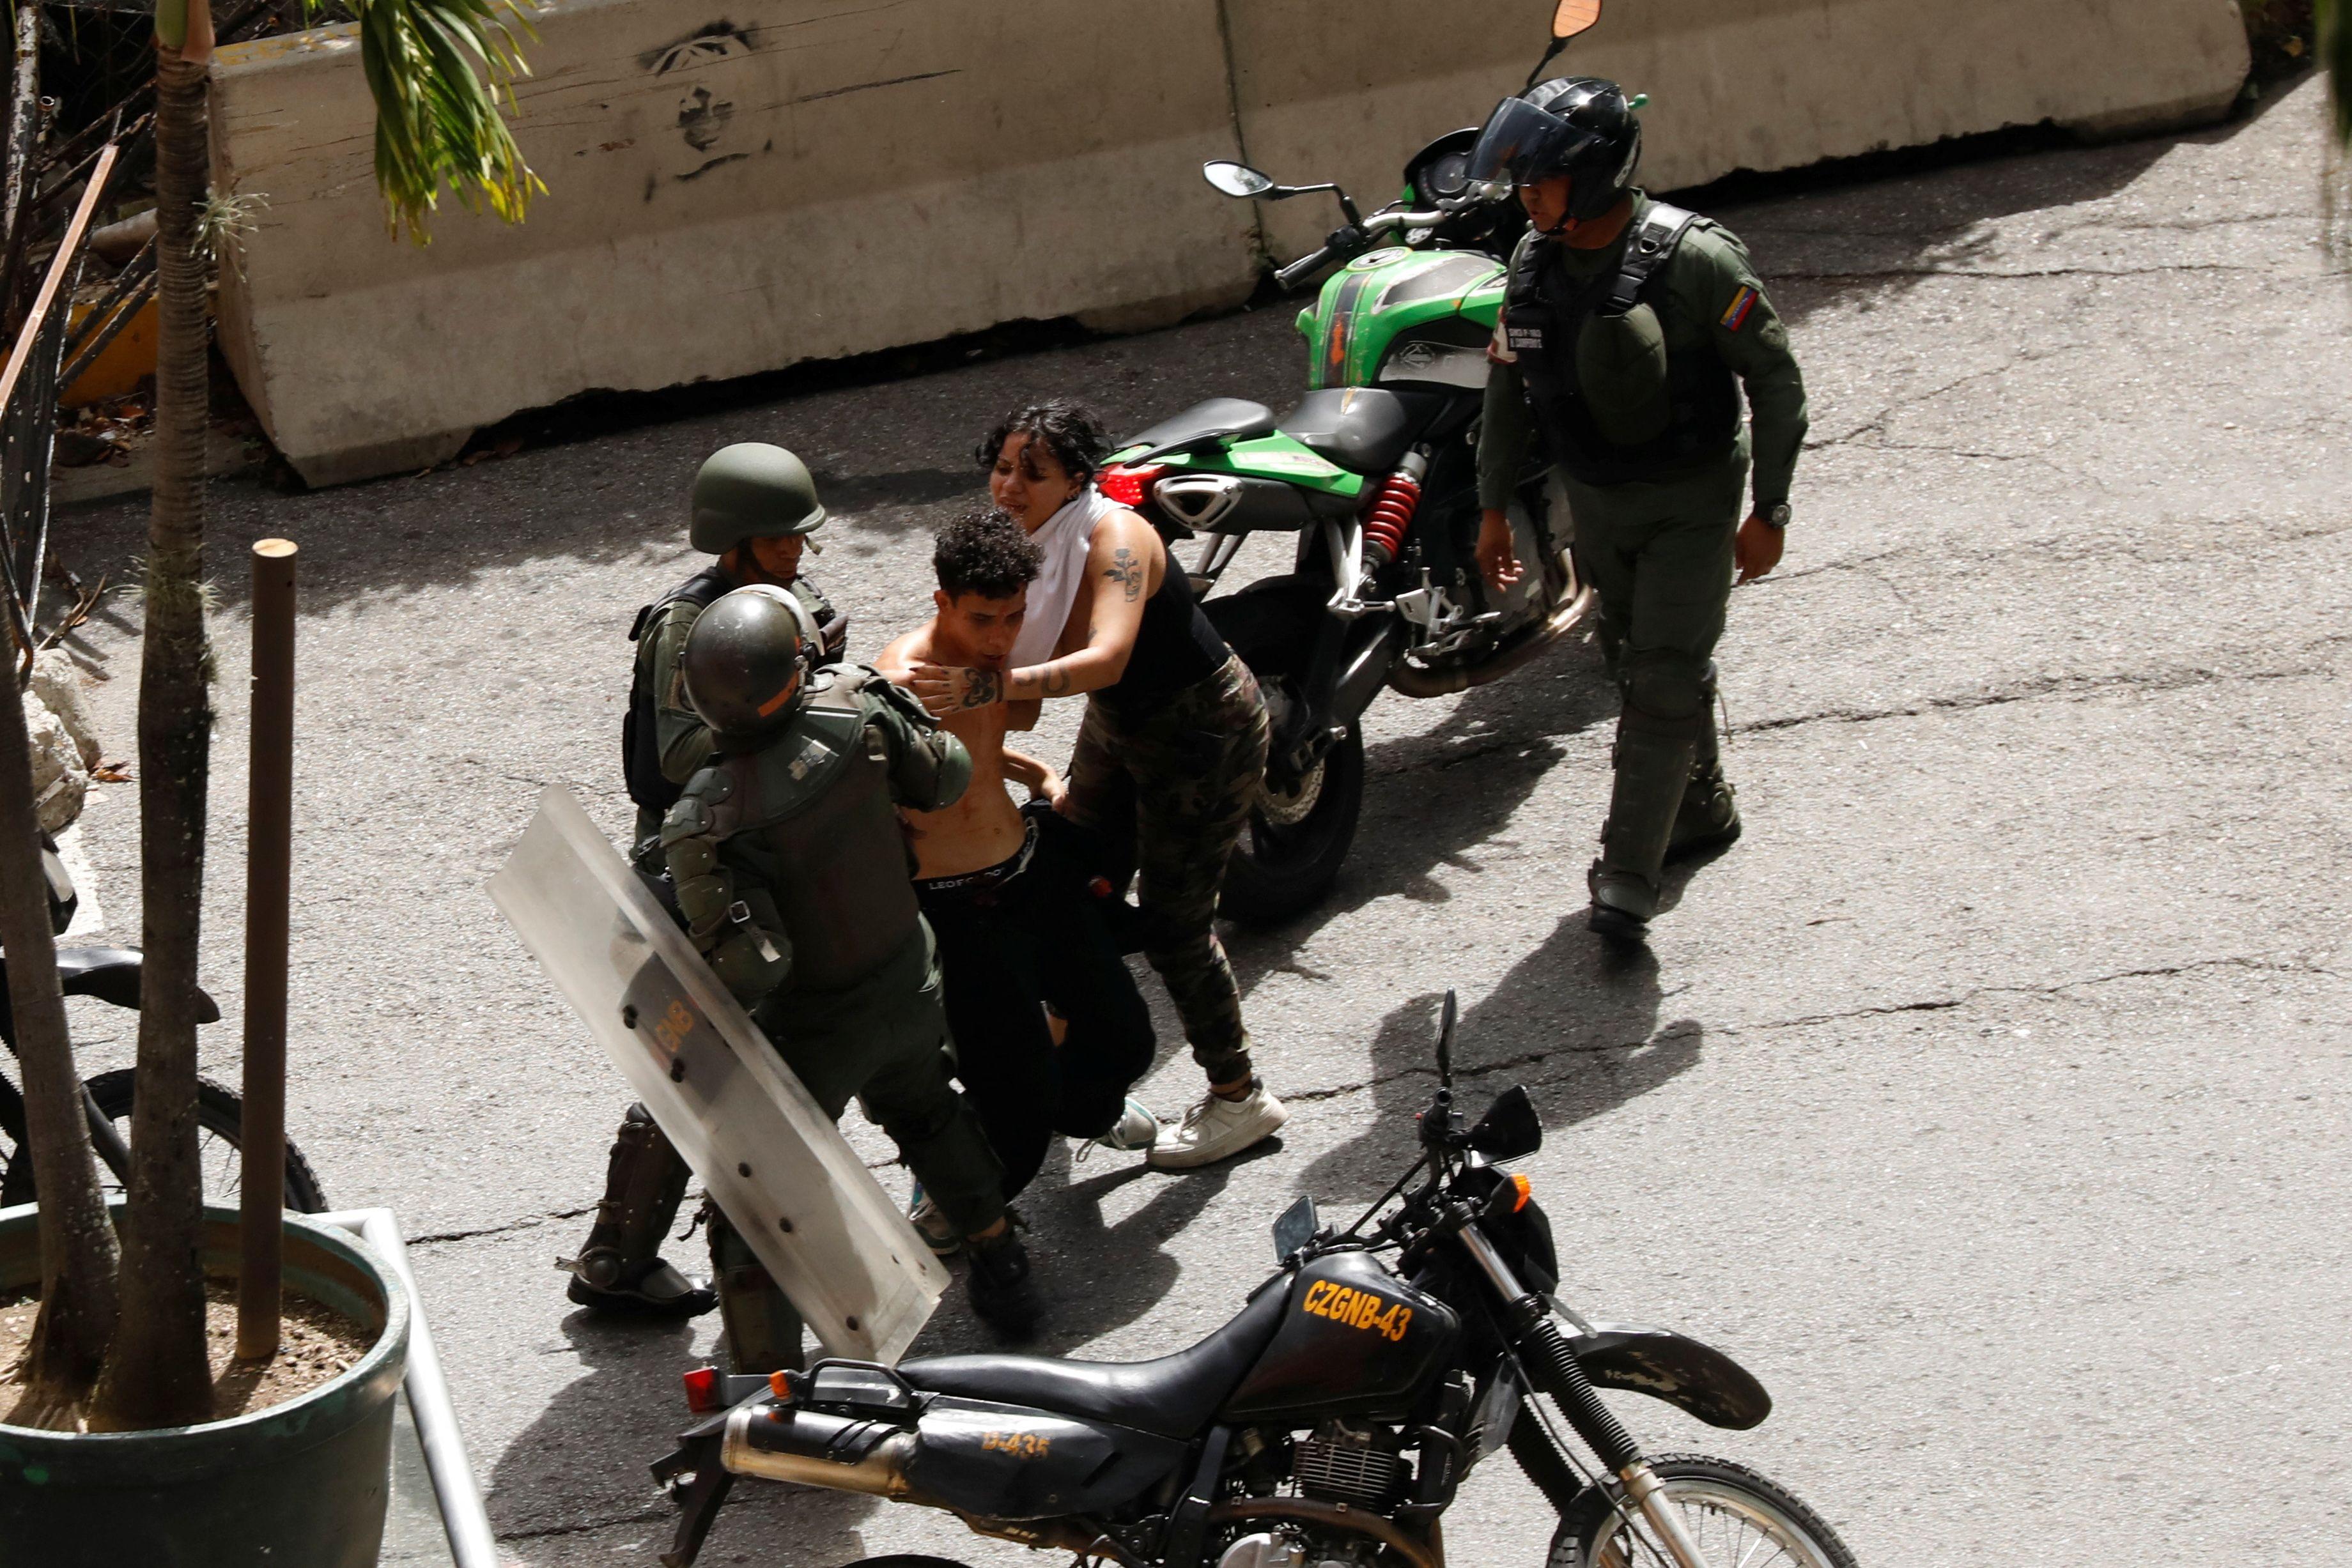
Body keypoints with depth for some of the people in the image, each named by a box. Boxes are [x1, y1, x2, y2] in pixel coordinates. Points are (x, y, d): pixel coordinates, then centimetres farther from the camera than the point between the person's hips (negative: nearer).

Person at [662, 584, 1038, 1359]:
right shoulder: (855, 709, -22)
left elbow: (750, 967, -32)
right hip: (911, 988, 5)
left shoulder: (702, 828, -32)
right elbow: (946, 776, -4)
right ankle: (1003, 1272, 53)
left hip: (811, 1030, -5)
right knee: (925, 1113, 35)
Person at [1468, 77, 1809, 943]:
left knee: (1667, 676, -9)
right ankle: (1702, 807, 36)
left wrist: (1769, 510, -14)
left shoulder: (1696, 258, -22)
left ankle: (1627, 873, -10)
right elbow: (1508, 388, 8)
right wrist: (1494, 506, 8)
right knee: (1636, 666, 15)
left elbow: (1775, 379, -15)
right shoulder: (1535, 262, -5)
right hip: (1595, 503, 6)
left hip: (1692, 499, -6)